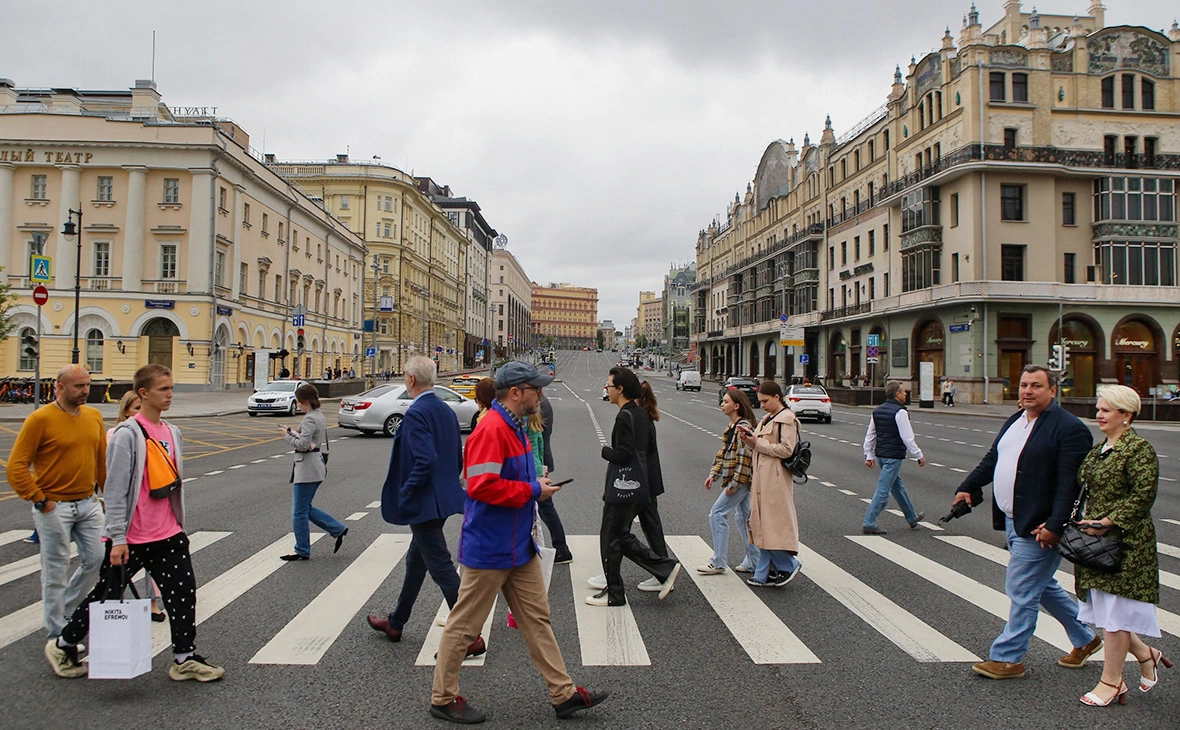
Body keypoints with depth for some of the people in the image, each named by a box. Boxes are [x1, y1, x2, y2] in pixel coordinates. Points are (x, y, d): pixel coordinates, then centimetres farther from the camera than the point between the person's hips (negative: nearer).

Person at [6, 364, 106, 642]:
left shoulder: (94, 416, 6)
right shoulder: (40, 419, -12)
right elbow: (16, 467, -12)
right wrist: (40, 500, -13)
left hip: (89, 503, 6)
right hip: (55, 507, -6)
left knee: (97, 560, 9)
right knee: (56, 570, 4)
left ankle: (65, 610, 34)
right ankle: (58, 632, 18)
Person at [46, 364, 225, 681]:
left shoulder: (172, 433, 8)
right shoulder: (128, 435, -14)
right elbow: (116, 490, -15)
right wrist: (117, 538, -16)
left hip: (168, 535, 6)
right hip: (132, 537, -6)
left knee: (183, 591, 3)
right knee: (108, 595, 9)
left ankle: (184, 658, 15)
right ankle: (63, 645, 32)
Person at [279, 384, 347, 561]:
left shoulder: (310, 419, -17)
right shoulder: (318, 415, 13)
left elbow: (303, 444, -25)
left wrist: (287, 436, -10)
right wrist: (293, 432, -2)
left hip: (307, 468, -10)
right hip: (315, 467, 10)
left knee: (299, 513, 1)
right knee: (305, 508, 18)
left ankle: (302, 551, 12)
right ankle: (338, 529, 19)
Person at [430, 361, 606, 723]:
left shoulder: (516, 427, 12)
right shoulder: (491, 429, -21)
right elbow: (481, 486, -29)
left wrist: (536, 483, 9)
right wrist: (532, 491, -20)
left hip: (519, 546, 10)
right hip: (489, 548, -10)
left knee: (537, 618, 13)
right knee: (465, 624, 6)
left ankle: (563, 693, 21)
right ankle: (443, 697, 21)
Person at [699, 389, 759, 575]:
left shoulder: (743, 427, -17)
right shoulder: (732, 427, 13)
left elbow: (745, 458, -22)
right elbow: (723, 452, 17)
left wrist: (734, 483, -21)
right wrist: (713, 474, 9)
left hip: (741, 480, -10)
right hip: (740, 481, 10)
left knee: (717, 514, -7)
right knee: (744, 518, 13)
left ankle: (718, 562, 0)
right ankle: (754, 562, 20)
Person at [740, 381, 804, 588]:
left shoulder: (787, 419, -10)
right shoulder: (767, 419, 18)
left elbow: (786, 449, -18)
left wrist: (758, 442, -15)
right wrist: (748, 439, 3)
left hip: (775, 480, -9)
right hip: (762, 478, 9)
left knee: (772, 523, -8)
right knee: (762, 525, 9)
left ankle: (789, 565, 7)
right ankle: (763, 574, 13)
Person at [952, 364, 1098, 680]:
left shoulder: (1069, 428, -14)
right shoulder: (1014, 421, 13)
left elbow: (1069, 483, -20)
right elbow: (991, 460, 22)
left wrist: (1054, 526, -25)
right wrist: (969, 487, 12)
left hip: (1039, 527, -9)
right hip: (1013, 522, 9)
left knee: (1021, 590, -3)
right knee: (1041, 585, 20)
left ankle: (1008, 657, 9)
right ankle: (1085, 639, 39)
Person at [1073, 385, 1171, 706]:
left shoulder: (1139, 450, -12)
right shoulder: (1099, 450, 14)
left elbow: (1142, 497, -19)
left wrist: (1108, 523, -21)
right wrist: (1084, 523, 11)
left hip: (1124, 543, -8)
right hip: (1098, 542, 8)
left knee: (1114, 612, 0)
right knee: (1103, 608, 12)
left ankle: (1111, 682, 11)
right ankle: (1146, 655, 33)